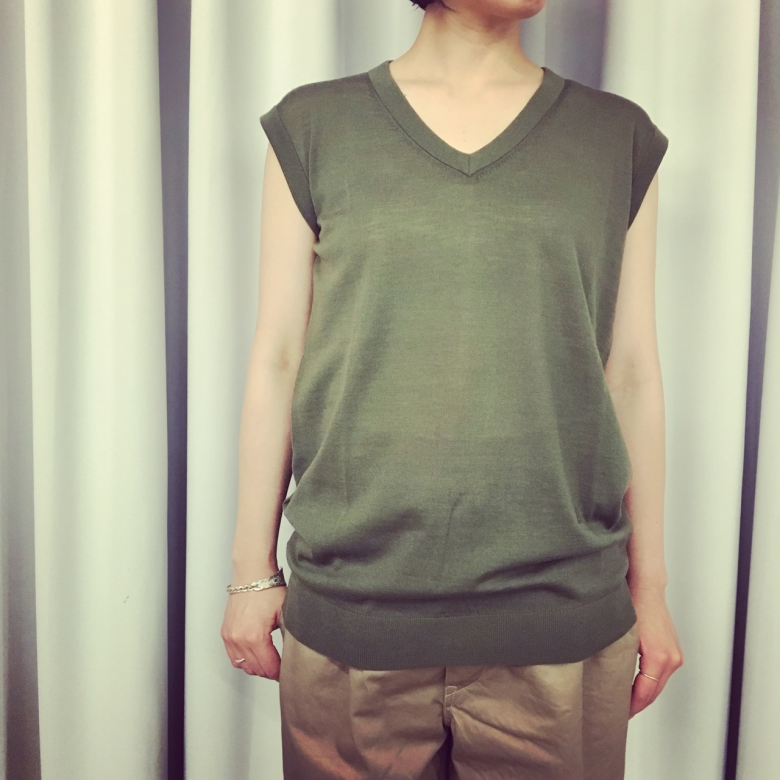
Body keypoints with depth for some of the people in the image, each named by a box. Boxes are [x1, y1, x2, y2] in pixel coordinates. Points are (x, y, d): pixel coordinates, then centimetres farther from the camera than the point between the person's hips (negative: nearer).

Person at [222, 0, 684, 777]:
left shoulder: (621, 137, 6)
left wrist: (650, 586, 8)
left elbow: (633, 375, 6)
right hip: (350, 614, 0)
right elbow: (276, 361, 2)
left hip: (565, 617, 1)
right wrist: (253, 569, 4)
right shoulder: (312, 125, 3)